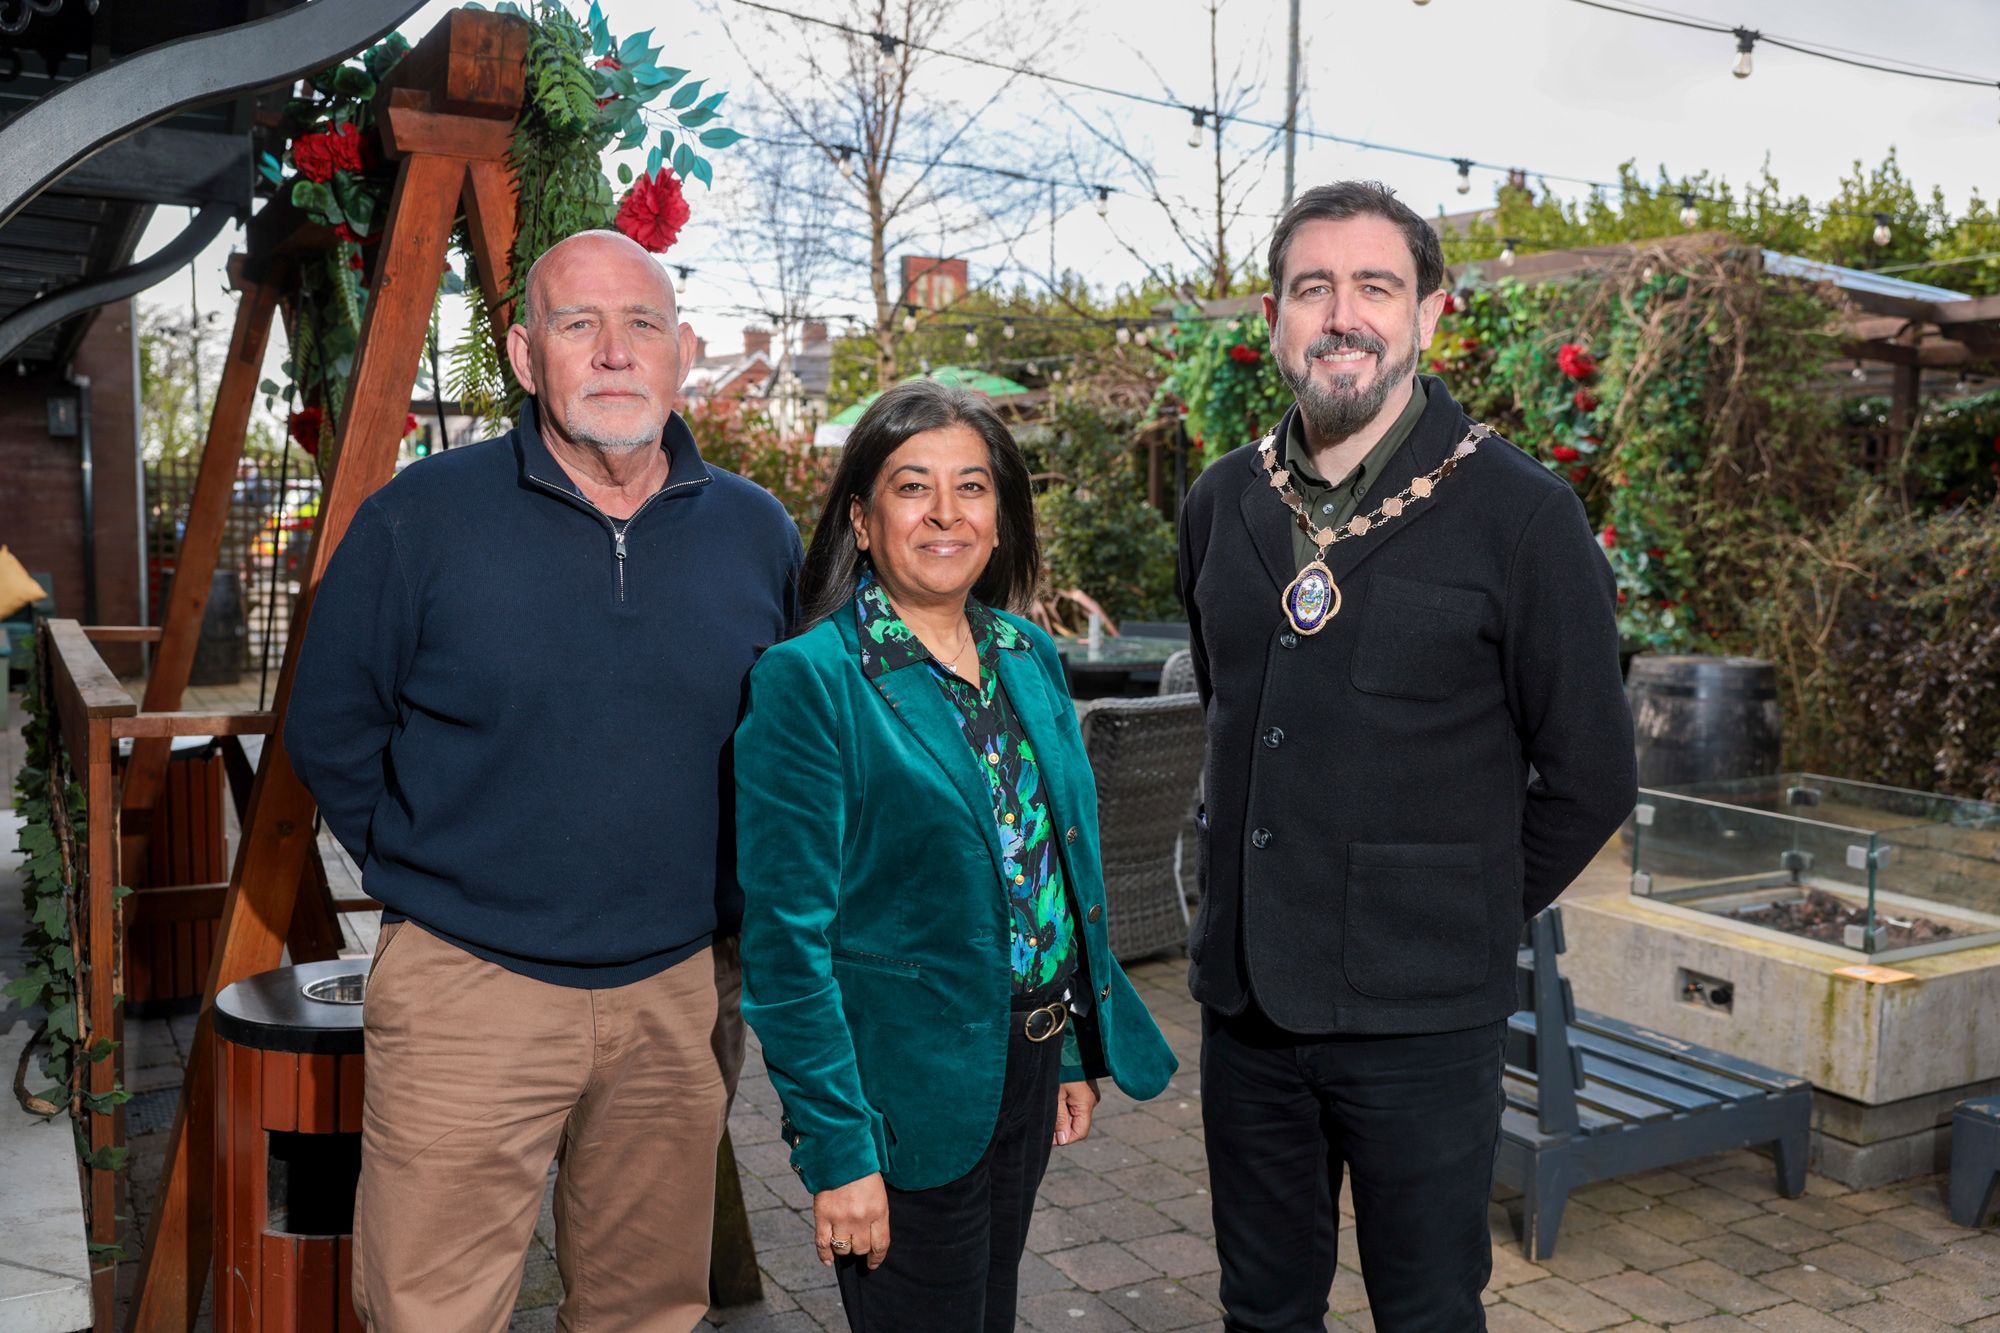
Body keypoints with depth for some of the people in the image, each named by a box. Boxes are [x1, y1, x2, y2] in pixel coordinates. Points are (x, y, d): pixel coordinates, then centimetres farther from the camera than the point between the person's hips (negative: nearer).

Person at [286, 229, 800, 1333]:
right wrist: (427, 872, 3)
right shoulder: (420, 517, -6)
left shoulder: (757, 533, 3)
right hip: (467, 992, -2)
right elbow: (330, 731, 4)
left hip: (681, 992, 3)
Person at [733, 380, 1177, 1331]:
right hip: (910, 1095, -6)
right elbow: (788, 939, -17)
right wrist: (835, 1149, -18)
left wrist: (1077, 1056, 11)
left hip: (1026, 1072, 7)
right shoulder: (809, 680, -15)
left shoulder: (1029, 658, 5)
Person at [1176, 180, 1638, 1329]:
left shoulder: (1521, 513, -9)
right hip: (1244, 996, 4)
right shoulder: (1223, 502, 6)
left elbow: (1591, 778, -4)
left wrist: (1470, 918, 1)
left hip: (1418, 1018, -4)